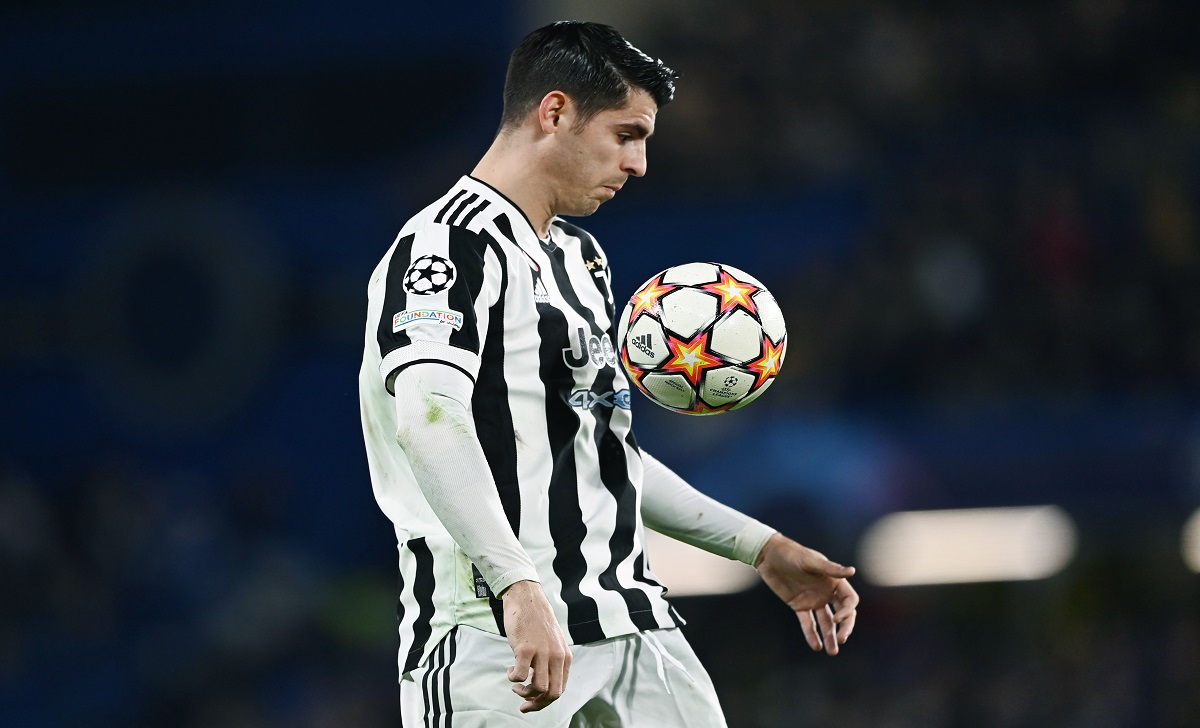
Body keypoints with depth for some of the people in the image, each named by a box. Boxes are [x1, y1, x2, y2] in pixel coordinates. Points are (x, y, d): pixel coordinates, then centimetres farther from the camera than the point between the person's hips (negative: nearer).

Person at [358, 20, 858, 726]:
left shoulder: (582, 256, 23)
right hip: (497, 635, -9)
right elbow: (427, 418, -26)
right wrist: (519, 588, -36)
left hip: (628, 614, 9)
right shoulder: (449, 245, -9)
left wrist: (761, 547, 28)